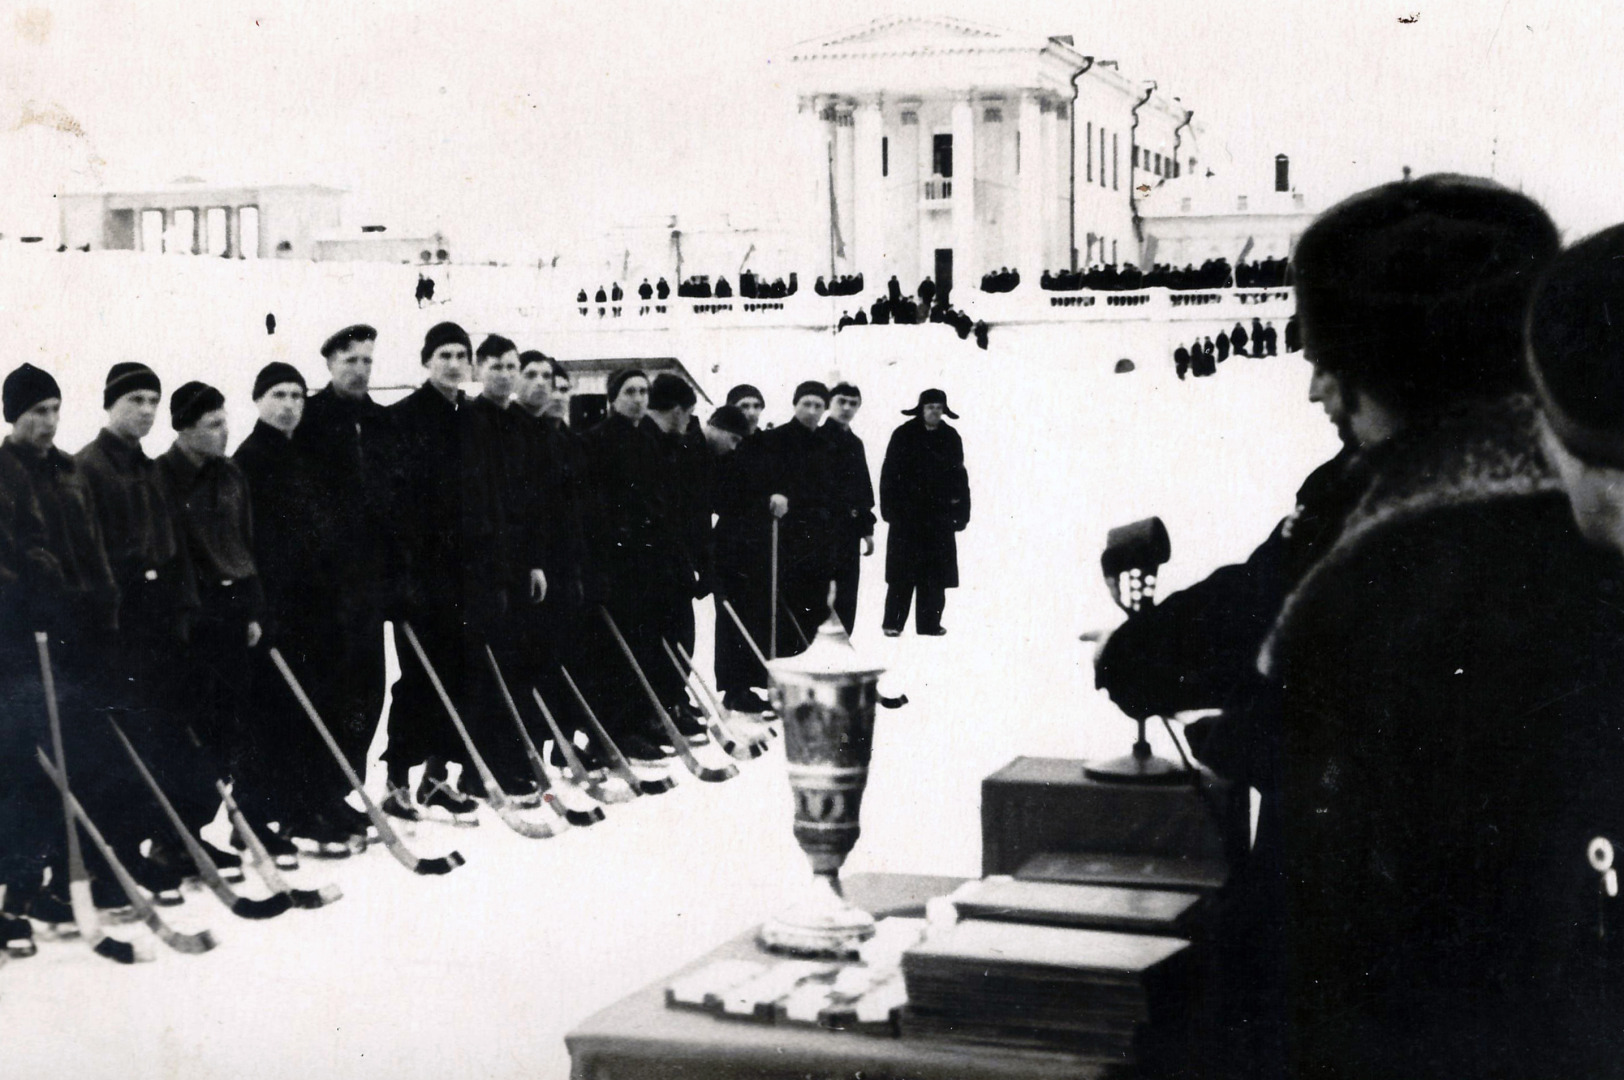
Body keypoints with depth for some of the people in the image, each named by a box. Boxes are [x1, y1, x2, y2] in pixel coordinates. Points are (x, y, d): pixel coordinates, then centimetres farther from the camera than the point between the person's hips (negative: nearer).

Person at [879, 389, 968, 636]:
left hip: (939, 516, 3)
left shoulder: (951, 438, 9)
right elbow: (889, 475, -2)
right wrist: (890, 509, -9)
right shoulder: (904, 435, -1)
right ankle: (893, 622, 1)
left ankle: (930, 623, 9)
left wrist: (960, 511, 6)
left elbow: (959, 477, 12)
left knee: (935, 576, 3)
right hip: (907, 515, -3)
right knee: (902, 573, -3)